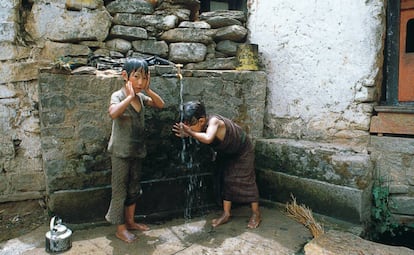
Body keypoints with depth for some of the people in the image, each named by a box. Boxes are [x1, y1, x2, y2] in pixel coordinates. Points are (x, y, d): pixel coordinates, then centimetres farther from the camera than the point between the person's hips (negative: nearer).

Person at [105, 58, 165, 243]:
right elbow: (113, 113, -35)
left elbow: (160, 104, 4)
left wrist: (147, 89, -6)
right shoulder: (118, 96, -16)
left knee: (134, 188, 17)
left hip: (137, 150, 7)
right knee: (120, 189, 5)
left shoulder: (141, 96, 4)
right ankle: (120, 229, 17)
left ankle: (130, 222, 33)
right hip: (121, 152, -7)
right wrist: (130, 96, -31)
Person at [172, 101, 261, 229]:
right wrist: (186, 133, -35)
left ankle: (256, 214, 7)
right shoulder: (202, 125, -18)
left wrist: (190, 133, -48)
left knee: (246, 180, -4)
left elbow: (208, 138, -57)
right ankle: (226, 213, 12)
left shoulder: (214, 121, -41)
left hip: (243, 150, -7)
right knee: (227, 180, 6)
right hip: (226, 153, 7)